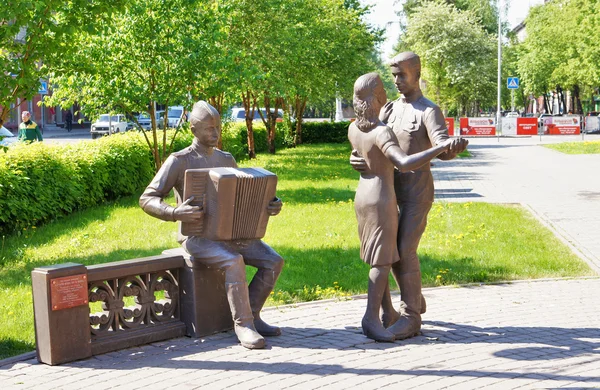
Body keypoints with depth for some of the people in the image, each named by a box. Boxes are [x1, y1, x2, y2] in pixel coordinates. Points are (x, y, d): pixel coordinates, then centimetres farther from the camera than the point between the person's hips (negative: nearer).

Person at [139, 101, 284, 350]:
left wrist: (270, 205, 1)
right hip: (196, 236, -6)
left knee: (273, 261, -13)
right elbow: (147, 200, -9)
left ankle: (251, 316, -1)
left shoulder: (226, 159, 14)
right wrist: (176, 213, -29)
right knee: (234, 262, -34)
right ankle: (243, 324, -24)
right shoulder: (179, 161, -4)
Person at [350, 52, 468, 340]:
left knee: (405, 251, -13)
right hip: (394, 192, 7)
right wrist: (355, 158, -15)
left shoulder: (429, 111, -11)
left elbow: (443, 150, -27)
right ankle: (415, 301, 31)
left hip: (418, 193, -7)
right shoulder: (389, 110, 11)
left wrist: (454, 147, -52)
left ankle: (410, 317, -4)